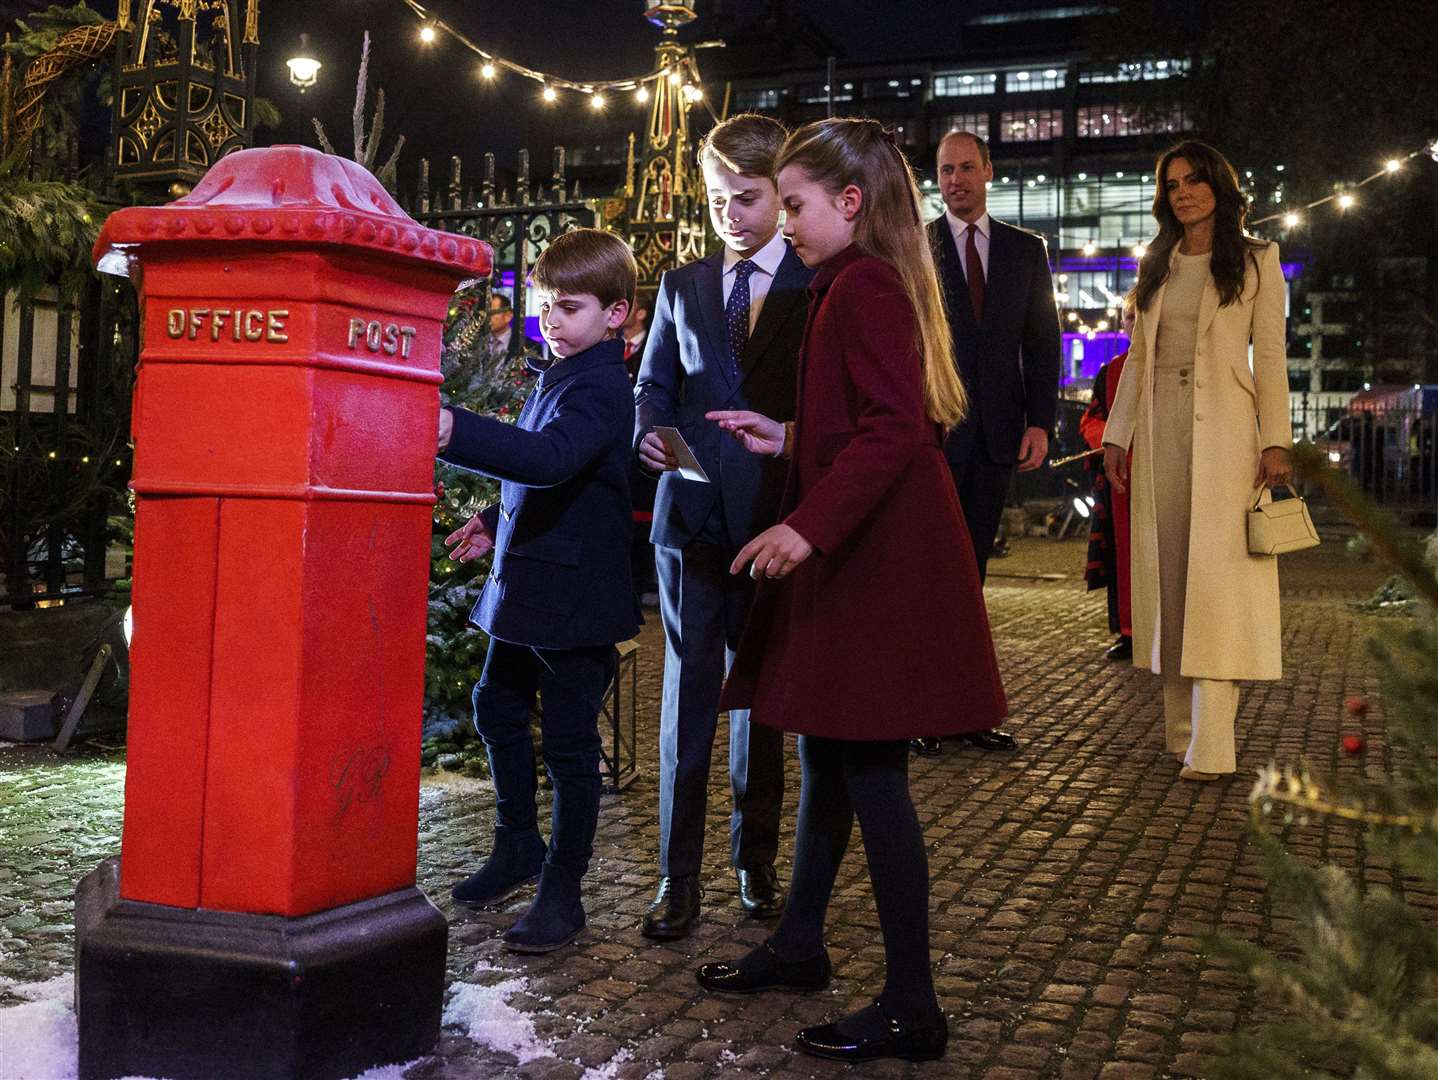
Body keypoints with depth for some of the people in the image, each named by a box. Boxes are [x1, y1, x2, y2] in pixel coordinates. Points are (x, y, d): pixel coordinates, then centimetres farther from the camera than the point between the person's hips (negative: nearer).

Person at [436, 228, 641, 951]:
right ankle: (518, 847, 38)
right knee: (497, 709, 19)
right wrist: (497, 522, 19)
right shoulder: (559, 376, 13)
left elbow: (552, 458, -37)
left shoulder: (600, 386, -16)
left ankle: (562, 889, 12)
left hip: (575, 597, -10)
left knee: (569, 742, 0)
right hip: (526, 587, 10)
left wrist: (458, 433, -48)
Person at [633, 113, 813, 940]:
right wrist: (652, 434, -5)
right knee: (689, 690, 2)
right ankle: (679, 876, 8)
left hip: (777, 520, -2)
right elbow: (653, 385, 15)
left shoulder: (818, 286, 2)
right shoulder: (682, 287, 13)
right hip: (693, 514, 2)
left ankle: (757, 860, 22)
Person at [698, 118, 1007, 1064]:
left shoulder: (864, 287, -14)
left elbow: (895, 427, -26)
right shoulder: (864, 285, 17)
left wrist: (809, 526, -32)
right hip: (855, 559, 11)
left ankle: (911, 1008, 3)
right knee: (828, 755, 18)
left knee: (871, 773, -6)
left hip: (878, 563, -11)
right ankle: (800, 944, 32)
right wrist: (792, 442, 20)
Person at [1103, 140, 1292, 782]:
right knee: (1168, 573, 3)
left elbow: (1270, 355, -1)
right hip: (1159, 429, 5)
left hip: (1224, 430, -4)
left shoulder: (1256, 261, 5)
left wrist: (1276, 440, -9)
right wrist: (1117, 434, 7)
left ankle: (1211, 746, -14)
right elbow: (1138, 355, 15)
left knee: (1216, 576, -11)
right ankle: (1181, 729, 9)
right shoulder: (1156, 266, 16)